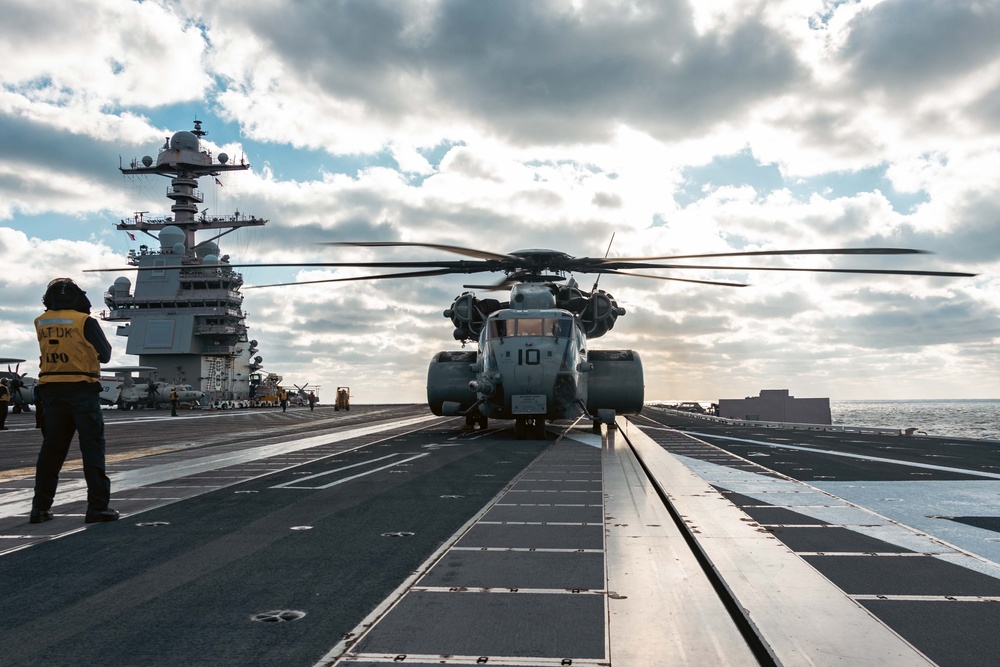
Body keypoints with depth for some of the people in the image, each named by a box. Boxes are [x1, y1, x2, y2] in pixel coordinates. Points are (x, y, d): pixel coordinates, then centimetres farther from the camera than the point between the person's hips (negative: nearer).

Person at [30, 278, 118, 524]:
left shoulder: (41, 323, 5)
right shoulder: (85, 322, -9)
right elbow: (105, 355, -2)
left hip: (51, 391, 5)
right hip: (82, 390, -5)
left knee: (51, 447, 12)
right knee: (92, 446, -1)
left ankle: (41, 506, 15)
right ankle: (97, 506, -3)